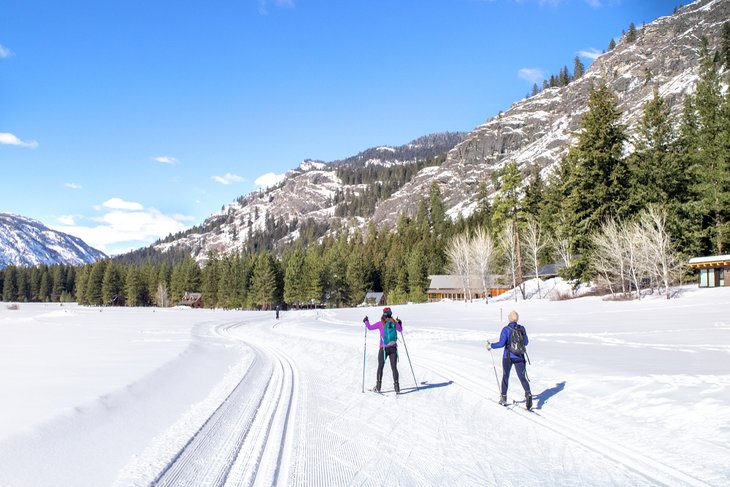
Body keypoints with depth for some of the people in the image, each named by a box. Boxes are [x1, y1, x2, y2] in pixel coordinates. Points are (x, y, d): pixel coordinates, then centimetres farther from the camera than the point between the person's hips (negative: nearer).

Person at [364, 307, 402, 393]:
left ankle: (378, 387, 10)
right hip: (393, 348, 2)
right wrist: (400, 323, 38)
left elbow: (370, 327, 3)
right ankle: (396, 387, -2)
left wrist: (366, 321, 21)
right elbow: (400, 329, 20)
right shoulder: (394, 323, 1)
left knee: (380, 367, 9)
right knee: (394, 368, 5)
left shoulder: (381, 323, -6)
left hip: (383, 348, -2)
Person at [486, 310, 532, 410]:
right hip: (519, 357, 2)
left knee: (505, 376, 16)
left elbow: (501, 343, -18)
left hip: (508, 357, -2)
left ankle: (503, 398, 25)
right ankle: (528, 393, -23)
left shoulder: (506, 329, -12)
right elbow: (526, 342, 9)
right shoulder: (522, 328, -1)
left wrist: (491, 345, -4)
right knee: (522, 377, 4)